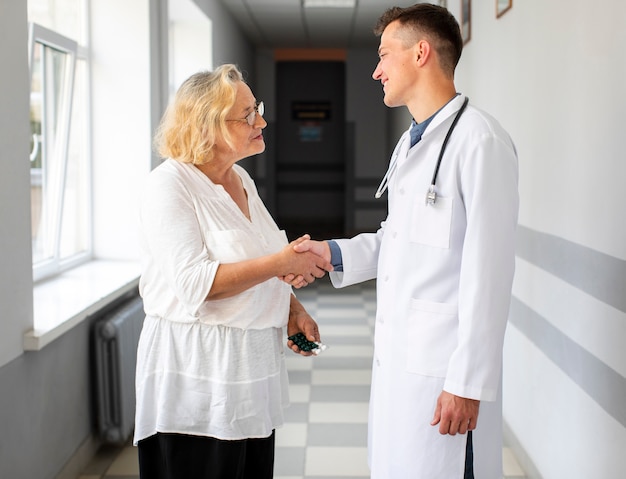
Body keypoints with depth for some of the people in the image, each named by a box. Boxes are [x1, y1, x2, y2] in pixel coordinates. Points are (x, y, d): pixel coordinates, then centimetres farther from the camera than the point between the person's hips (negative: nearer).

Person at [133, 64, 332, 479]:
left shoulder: (241, 179, 12)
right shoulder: (171, 184, -13)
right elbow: (193, 282, -23)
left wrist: (293, 310, 10)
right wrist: (281, 263, -23)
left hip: (251, 363, 8)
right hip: (196, 372, -7)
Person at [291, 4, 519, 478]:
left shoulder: (479, 140, -15)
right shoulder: (411, 141, 16)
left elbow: (488, 270, -18)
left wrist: (468, 383, -19)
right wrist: (334, 252, 5)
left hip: (443, 362, -9)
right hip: (397, 351, 9)